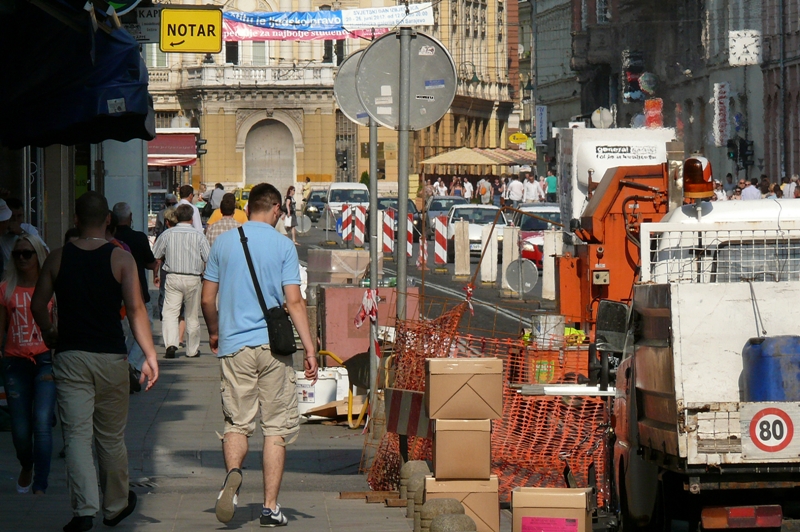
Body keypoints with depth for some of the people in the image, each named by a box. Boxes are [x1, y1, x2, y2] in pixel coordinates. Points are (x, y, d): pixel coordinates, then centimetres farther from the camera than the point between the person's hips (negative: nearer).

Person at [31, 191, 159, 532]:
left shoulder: (58, 258, 2)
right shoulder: (120, 259, -4)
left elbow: (38, 305, 5)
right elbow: (136, 309, -10)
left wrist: (49, 335, 24)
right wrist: (150, 355, -7)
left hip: (69, 357, 0)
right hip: (110, 357, 0)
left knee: (76, 436, -3)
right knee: (111, 437, 13)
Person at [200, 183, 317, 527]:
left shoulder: (223, 242, 6)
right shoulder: (283, 246, -2)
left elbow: (207, 298, 9)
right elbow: (294, 302, -7)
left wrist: (214, 333, 26)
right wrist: (309, 348, -4)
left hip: (234, 345, 2)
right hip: (273, 345, -2)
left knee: (237, 422, 8)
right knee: (276, 427, 6)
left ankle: (233, 472, -22)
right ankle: (270, 506, 4)